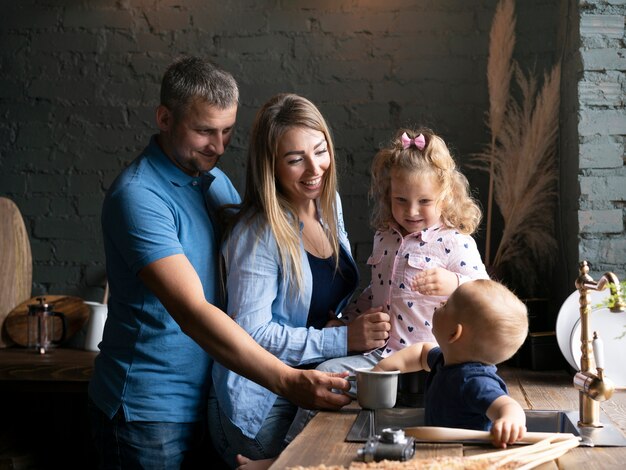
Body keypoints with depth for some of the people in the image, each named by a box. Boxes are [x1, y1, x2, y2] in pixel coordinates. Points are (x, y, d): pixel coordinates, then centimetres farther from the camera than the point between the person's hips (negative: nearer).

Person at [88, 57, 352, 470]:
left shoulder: (216, 181, 7)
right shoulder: (138, 196, -21)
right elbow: (192, 311, -31)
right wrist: (287, 381, -38)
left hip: (204, 401, 8)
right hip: (147, 410, -7)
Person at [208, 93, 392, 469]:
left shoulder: (330, 202, 3)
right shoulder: (258, 234, -20)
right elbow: (251, 333, -22)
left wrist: (365, 323, -3)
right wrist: (344, 339, -24)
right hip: (263, 406, -7)